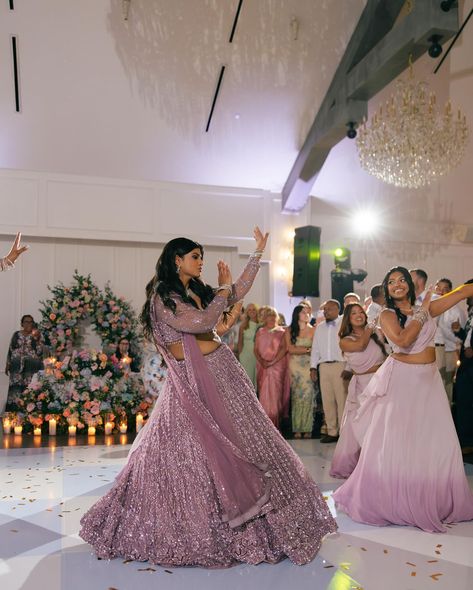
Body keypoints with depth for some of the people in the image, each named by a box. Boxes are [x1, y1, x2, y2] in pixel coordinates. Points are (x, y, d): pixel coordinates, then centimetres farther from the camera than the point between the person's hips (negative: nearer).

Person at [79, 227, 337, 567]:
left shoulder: (198, 292, 14)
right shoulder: (161, 297, -9)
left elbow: (239, 291, 20)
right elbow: (201, 322, -19)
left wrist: (259, 252, 20)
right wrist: (224, 289, -4)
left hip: (221, 371, 8)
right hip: (191, 381, -7)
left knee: (240, 444, 9)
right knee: (193, 454, -2)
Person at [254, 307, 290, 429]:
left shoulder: (281, 332, 4)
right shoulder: (260, 332, 13)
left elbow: (284, 349, -6)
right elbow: (256, 349, 8)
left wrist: (272, 362, -15)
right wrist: (261, 361, -9)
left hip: (277, 366, -3)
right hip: (262, 367, 3)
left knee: (275, 393, -7)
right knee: (263, 394, 3)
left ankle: (274, 423, -3)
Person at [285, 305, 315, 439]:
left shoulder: (313, 330, 5)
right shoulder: (289, 330, 7)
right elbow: (290, 349, -2)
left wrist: (298, 349, -9)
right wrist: (307, 349, -6)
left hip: (309, 365, 0)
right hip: (295, 366, 1)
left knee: (308, 395, -6)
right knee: (296, 396, 0)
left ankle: (307, 428, 0)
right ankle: (297, 429, 3)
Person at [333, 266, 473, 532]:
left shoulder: (427, 309, 9)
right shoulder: (387, 315, -2)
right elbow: (403, 340, -20)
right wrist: (422, 313, -11)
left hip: (429, 381, 4)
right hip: (401, 380, -4)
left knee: (435, 443, 5)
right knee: (394, 443, 0)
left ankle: (433, 499, 21)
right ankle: (389, 499, 13)